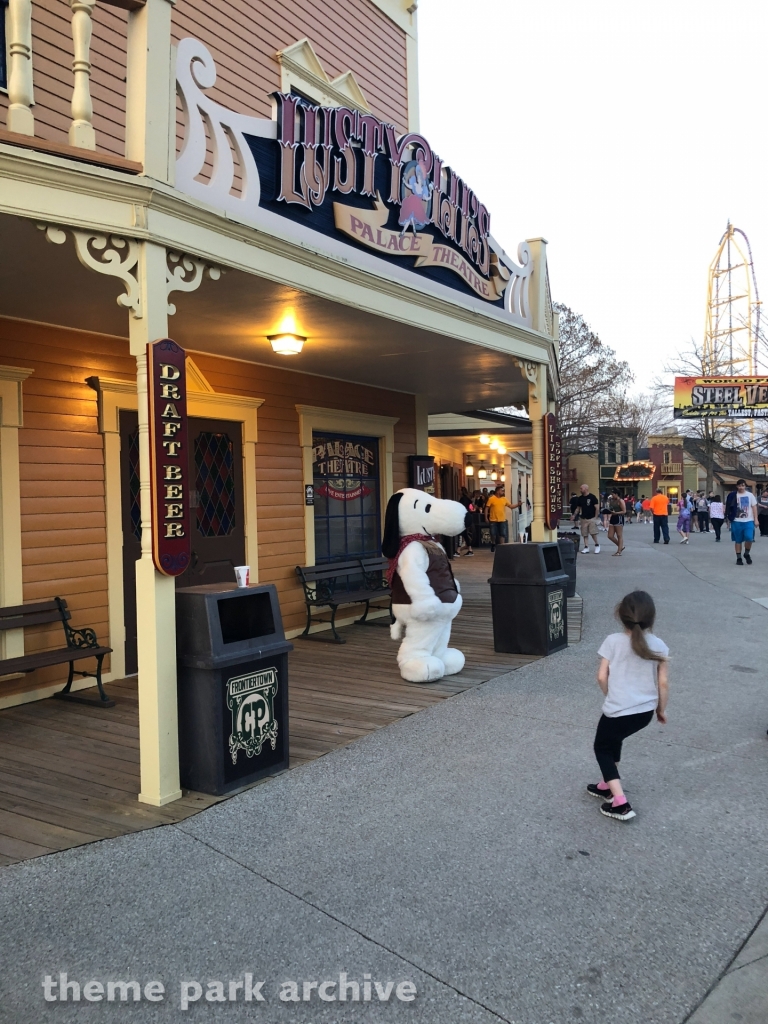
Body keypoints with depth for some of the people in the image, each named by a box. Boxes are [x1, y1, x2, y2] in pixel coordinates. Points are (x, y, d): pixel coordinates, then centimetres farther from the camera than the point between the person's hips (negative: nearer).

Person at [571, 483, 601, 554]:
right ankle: (586, 547, 8)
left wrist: (595, 517, -11)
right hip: (583, 518, 5)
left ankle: (597, 545, 11)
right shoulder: (580, 498, 8)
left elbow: (597, 507, -7)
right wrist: (574, 515, 4)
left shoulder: (592, 497, -7)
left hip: (591, 518, -5)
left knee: (593, 533, -9)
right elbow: (578, 508, 16)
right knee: (584, 534, 3)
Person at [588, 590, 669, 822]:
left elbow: (602, 677, -9)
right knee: (613, 740, 30)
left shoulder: (613, 641, -11)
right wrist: (661, 708, 16)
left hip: (618, 710, -5)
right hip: (645, 712, 5)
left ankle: (621, 804, 4)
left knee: (602, 748, 15)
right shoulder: (658, 646, -3)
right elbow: (663, 682, 1)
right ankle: (608, 785, 42)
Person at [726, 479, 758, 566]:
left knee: (749, 538, -14)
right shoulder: (733, 495, 0)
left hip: (749, 521, 0)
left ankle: (747, 554, 11)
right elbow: (728, 507, 3)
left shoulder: (750, 495, 4)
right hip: (737, 521, 0)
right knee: (738, 541, 5)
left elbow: (754, 507, 5)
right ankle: (738, 558, 15)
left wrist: (756, 519, 0)